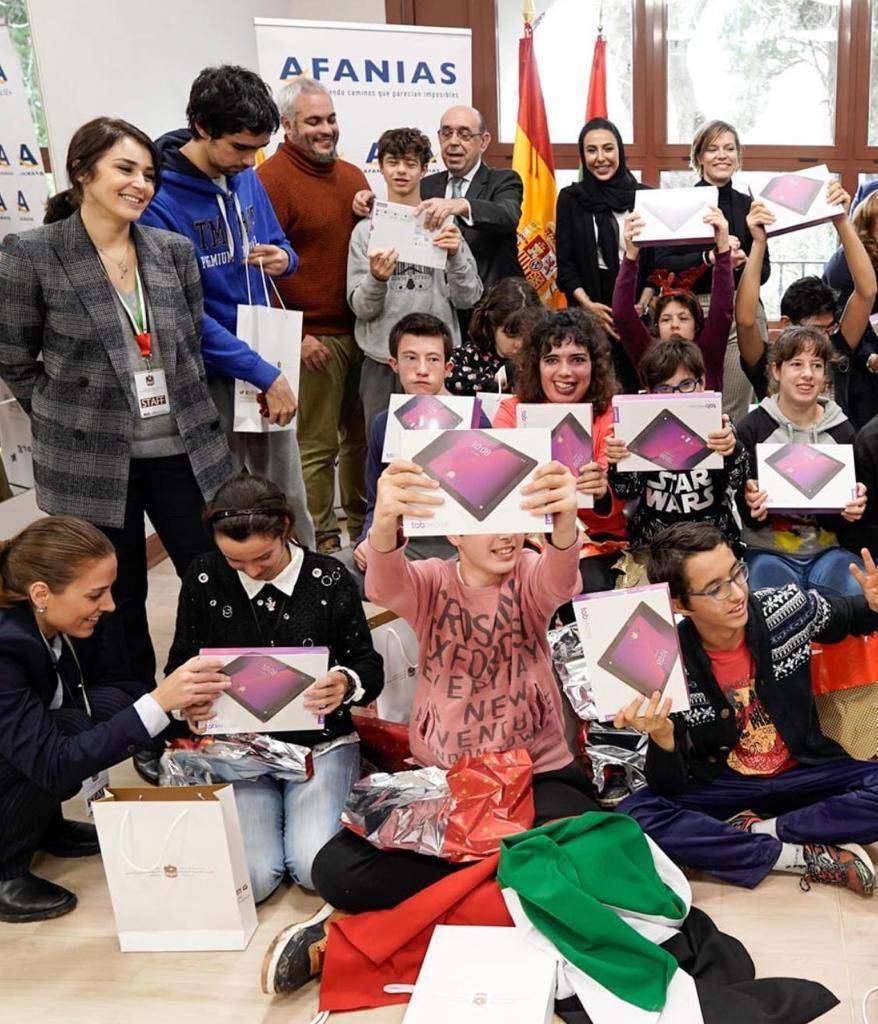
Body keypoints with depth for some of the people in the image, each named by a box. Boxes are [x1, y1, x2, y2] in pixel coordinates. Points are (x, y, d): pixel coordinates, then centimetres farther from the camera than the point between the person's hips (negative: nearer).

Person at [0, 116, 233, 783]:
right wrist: (77, 422, 0)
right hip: (95, 462, -3)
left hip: (181, 449, 3)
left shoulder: (174, 251, 4)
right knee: (121, 600, 12)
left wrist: (186, 417, 8)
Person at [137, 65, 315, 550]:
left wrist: (283, 259, -9)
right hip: (210, 378, -6)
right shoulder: (159, 200, -18)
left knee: (289, 500, 15)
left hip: (267, 361, 6)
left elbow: (279, 243, 17)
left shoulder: (247, 179, 3)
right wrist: (265, 374, -20)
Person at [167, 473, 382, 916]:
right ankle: (270, 813, 15)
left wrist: (346, 684, -24)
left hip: (321, 741, -1)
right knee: (248, 879, -19)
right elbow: (181, 666, 8)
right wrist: (189, 703, -16)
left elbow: (368, 665, 0)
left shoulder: (329, 579, -6)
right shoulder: (205, 580, -3)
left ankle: (309, 809, 13)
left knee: (318, 868, -22)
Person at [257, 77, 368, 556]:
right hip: (315, 339, -7)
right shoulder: (271, 179, -8)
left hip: (363, 331, 7)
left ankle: (363, 525, 31)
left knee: (363, 436, 16)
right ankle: (322, 541, 13)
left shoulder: (353, 176, 15)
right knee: (317, 445, 0)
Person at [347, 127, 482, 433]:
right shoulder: (367, 230, 5)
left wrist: (455, 255, -14)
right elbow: (361, 308, 0)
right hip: (382, 363, 0)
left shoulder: (444, 226, 5)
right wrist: (376, 279, -20)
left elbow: (468, 299, 1)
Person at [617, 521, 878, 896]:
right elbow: (669, 789, -16)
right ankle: (804, 855, -22)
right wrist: (663, 739, -38)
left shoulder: (786, 607, -14)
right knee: (634, 814, -29)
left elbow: (846, 617, 11)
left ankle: (757, 830, -13)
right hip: (720, 787, -1)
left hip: (803, 773, 2)